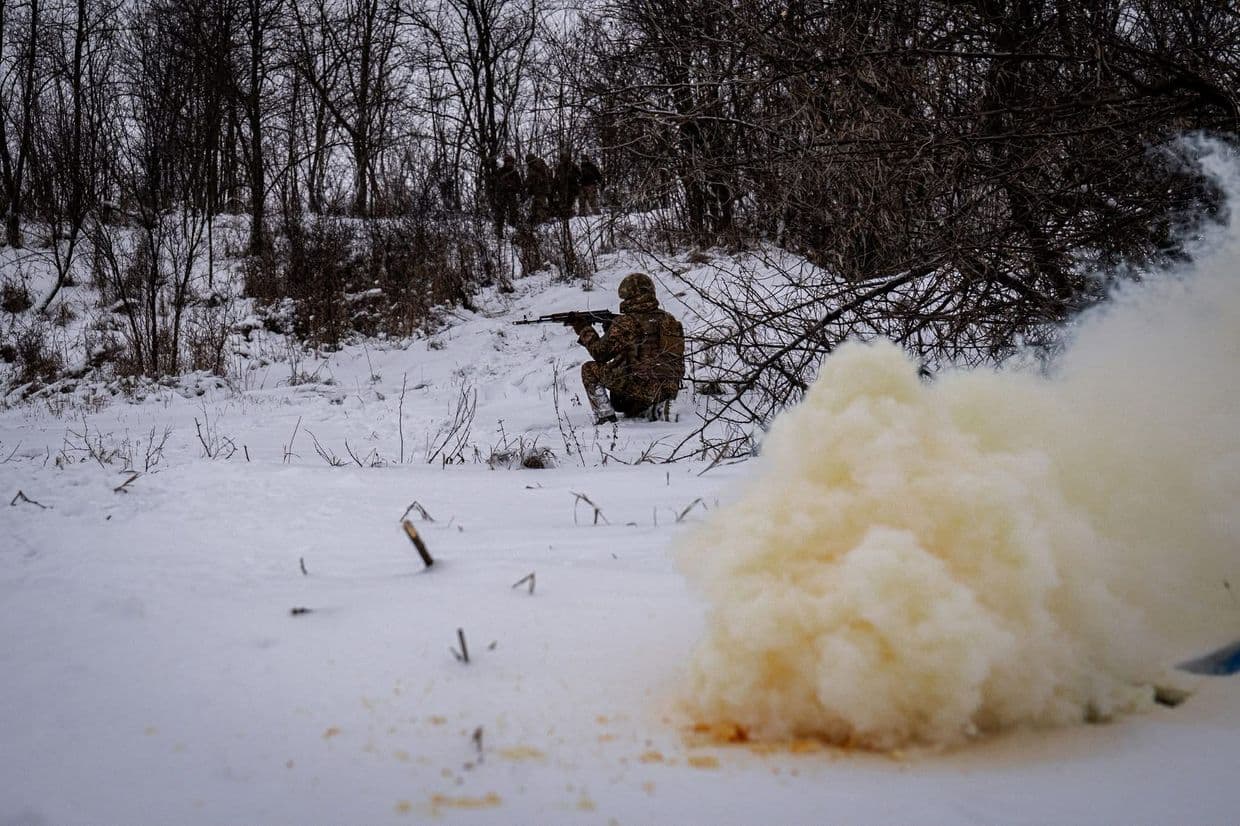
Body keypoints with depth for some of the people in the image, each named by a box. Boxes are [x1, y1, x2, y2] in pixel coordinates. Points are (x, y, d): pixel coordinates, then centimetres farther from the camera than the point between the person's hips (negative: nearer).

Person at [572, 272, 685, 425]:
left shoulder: (624, 322, -10)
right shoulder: (668, 319, 8)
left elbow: (600, 353, -4)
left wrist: (585, 330, 12)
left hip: (639, 387, -7)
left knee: (589, 369, 10)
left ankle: (605, 416, 3)